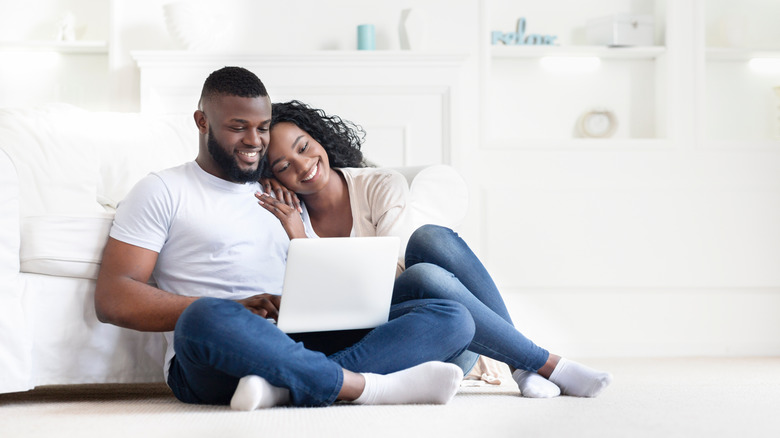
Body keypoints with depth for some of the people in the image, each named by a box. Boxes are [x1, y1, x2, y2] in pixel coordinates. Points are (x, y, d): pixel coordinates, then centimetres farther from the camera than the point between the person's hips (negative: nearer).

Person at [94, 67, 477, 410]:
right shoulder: (163, 192, 11)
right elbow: (112, 300, -2)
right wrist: (234, 310, -13)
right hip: (211, 362, -5)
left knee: (452, 317, -12)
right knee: (206, 318, -41)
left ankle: (283, 386, -36)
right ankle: (369, 386, -30)